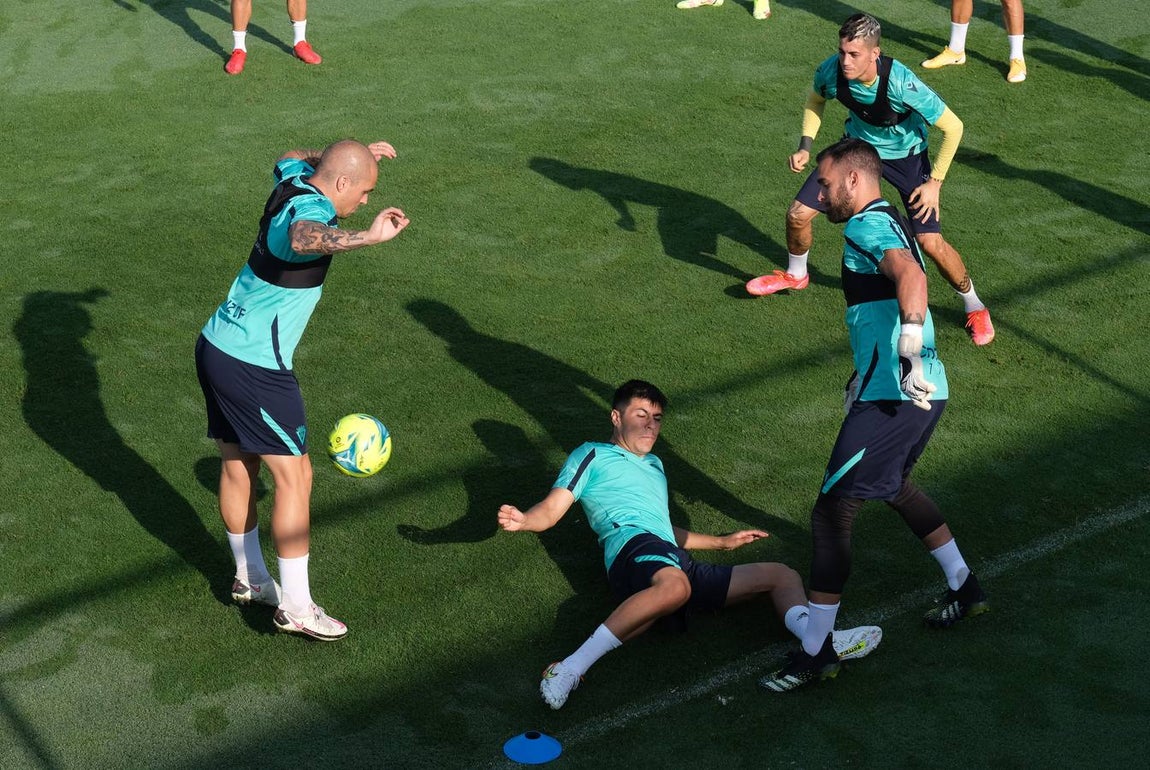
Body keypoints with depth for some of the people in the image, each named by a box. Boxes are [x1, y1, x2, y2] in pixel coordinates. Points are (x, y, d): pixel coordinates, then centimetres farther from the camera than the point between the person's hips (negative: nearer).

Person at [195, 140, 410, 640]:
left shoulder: (294, 179, 4)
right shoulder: (310, 210, -23)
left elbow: (291, 158, 31)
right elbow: (303, 239, -50)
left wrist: (355, 154, 31)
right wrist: (368, 237, -62)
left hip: (216, 347, 10)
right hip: (254, 368, -10)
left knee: (237, 465, 19)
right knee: (294, 475, -1)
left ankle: (249, 578, 35)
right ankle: (295, 607, 4)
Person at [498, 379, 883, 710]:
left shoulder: (654, 465, 38)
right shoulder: (593, 455, 15)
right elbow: (551, 510, 4)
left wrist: (721, 542, 46)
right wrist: (522, 519, -18)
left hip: (679, 564, 8)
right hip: (634, 547, -8)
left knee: (782, 574, 5)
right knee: (674, 584, -45)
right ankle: (571, 668, -49)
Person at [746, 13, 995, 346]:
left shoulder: (901, 83, -38)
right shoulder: (831, 71, -25)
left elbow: (953, 127, -25)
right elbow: (815, 99, 3)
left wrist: (934, 182, -22)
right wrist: (806, 146, -8)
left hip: (905, 154, -4)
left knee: (930, 241, -13)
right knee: (798, 214, -1)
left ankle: (975, 308, 13)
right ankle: (796, 275, 33)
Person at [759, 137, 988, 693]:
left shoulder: (866, 227, -12)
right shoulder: (888, 223, 19)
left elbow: (912, 276, -33)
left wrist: (910, 355, -39)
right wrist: (865, 376, 36)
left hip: (895, 398, -10)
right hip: (921, 392, 11)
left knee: (831, 511, -6)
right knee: (894, 485, 33)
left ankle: (815, 651, -2)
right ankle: (964, 589, 44)